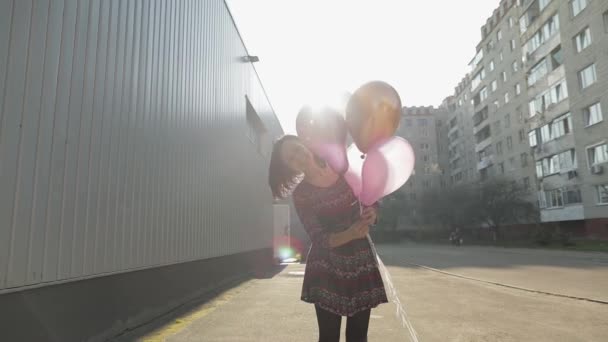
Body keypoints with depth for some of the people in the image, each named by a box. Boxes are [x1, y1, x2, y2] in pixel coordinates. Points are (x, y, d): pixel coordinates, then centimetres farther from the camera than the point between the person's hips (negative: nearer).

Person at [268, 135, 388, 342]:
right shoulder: (301, 194, -8)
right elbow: (319, 239, -15)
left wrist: (371, 213, -17)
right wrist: (350, 234, -32)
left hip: (361, 259, 2)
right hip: (327, 266, -2)